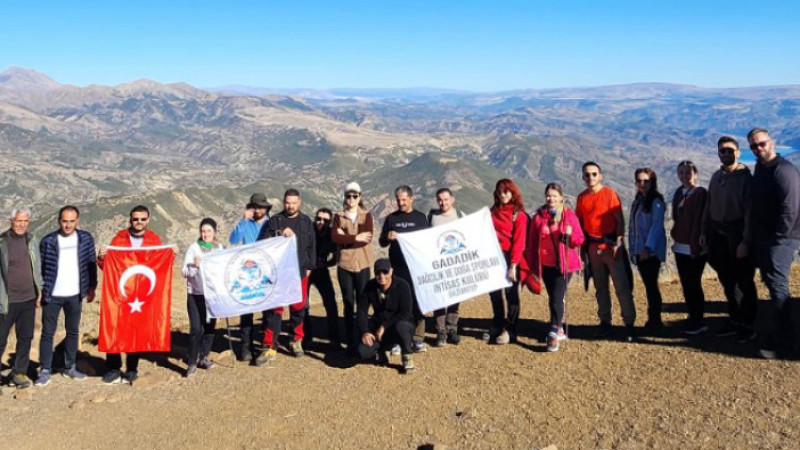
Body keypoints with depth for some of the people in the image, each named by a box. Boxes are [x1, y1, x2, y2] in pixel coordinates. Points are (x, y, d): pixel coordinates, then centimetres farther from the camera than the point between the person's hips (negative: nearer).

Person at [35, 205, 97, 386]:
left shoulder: (86, 239, -1)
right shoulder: (48, 241, -6)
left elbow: (91, 264, 5)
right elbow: (40, 267, -2)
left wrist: (92, 287, 4)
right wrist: (40, 291, -7)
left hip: (74, 295, 2)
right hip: (52, 296, -2)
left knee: (73, 332, 12)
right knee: (47, 333, 4)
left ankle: (70, 368, 25)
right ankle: (45, 371, 12)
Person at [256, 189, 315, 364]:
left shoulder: (306, 221, 8)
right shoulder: (275, 221, 2)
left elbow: (311, 246, 11)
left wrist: (309, 266, 7)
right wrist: (280, 236, -18)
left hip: (300, 271, 2)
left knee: (298, 307, 10)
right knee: (274, 309, -3)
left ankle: (297, 340, 28)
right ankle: (270, 348, 1)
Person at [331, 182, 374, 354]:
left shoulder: (366, 215, 5)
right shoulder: (338, 216, 6)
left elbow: (367, 237, -12)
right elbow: (334, 237, -11)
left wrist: (345, 237, -13)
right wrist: (356, 237, -17)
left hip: (362, 264, 0)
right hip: (344, 264, 0)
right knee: (348, 304, 4)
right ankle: (351, 342, 10)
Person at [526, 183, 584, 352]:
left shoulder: (570, 216, -1)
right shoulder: (538, 217, 5)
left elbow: (579, 240, 0)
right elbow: (531, 242, 8)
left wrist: (570, 235, -21)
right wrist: (532, 265, 7)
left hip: (564, 264, -3)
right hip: (546, 265, 3)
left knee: (557, 298, -12)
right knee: (553, 298, 12)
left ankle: (553, 334, -14)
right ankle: (560, 331, 26)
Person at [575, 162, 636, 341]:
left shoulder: (610, 194, -6)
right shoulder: (582, 197, 7)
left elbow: (620, 220, -7)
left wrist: (618, 243, -15)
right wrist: (583, 246, 9)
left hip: (611, 244, -4)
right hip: (592, 246, 4)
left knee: (622, 286, -5)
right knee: (600, 287, 11)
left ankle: (629, 324, 2)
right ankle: (605, 323, 21)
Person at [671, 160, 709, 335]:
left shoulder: (700, 193, -10)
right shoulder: (678, 193, 11)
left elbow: (699, 221, -15)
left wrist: (695, 246, -17)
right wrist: (675, 237, 11)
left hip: (695, 248, -7)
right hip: (680, 247, 7)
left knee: (693, 284, -1)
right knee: (686, 285, 10)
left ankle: (699, 322, 10)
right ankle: (693, 319, 20)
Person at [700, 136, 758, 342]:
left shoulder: (745, 177, -9)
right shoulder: (717, 176, 11)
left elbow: (749, 211, -14)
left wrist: (745, 241, -18)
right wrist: (704, 231, 10)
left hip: (737, 235, -6)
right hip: (718, 235, 6)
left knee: (744, 282, 1)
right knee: (727, 281, 13)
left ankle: (747, 325, 12)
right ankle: (734, 320, 25)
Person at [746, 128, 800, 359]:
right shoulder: (760, 169, 14)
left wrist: (777, 239, -19)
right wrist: (755, 239, 15)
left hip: (780, 240, -9)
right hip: (763, 240, 9)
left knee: (777, 287, -9)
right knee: (772, 286, 13)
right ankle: (774, 335, 22)